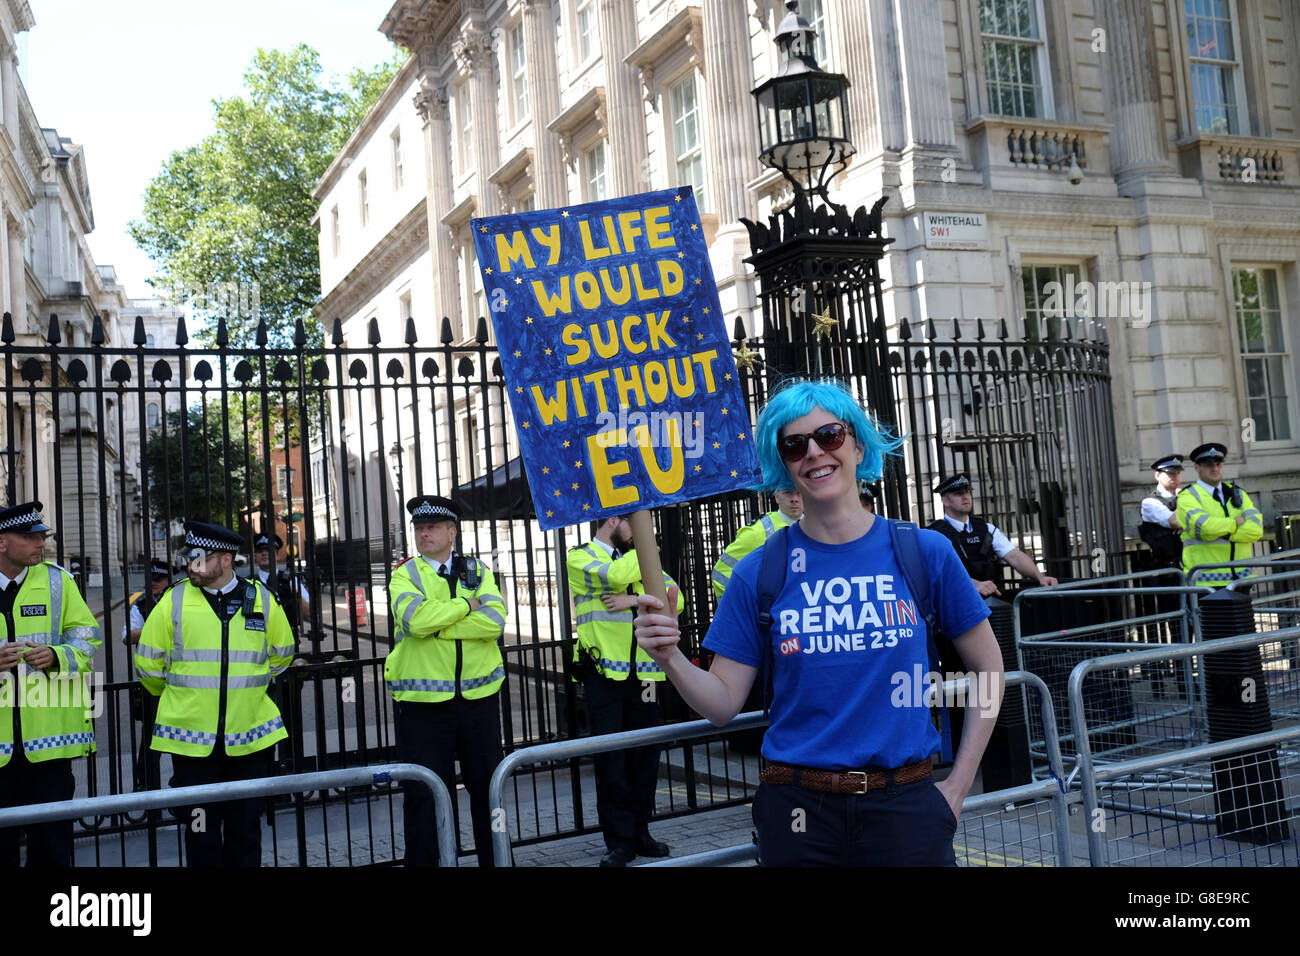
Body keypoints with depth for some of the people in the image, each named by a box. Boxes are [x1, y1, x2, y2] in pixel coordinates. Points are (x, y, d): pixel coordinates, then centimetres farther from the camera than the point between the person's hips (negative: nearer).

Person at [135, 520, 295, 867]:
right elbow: (148, 660, 7)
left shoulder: (262, 599, 0)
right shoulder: (174, 600, -3)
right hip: (191, 739, -1)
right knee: (201, 832, 6)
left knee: (246, 830, 12)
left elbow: (281, 654, 15)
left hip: (250, 737, 1)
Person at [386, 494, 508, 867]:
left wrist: (435, 625, -15)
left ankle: (493, 859, 29)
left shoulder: (478, 570, 7)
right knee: (424, 794, 2)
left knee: (488, 787, 13)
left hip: (479, 697, 3)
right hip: (423, 701, -2)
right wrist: (466, 605, -9)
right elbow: (416, 617, -19)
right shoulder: (404, 574, 2)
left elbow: (493, 621, -11)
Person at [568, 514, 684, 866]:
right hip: (604, 673, -4)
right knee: (610, 757, -2)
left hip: (644, 673, 4)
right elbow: (616, 576, -20)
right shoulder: (581, 557, 2)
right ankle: (619, 841, 6)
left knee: (645, 754, 7)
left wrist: (635, 600, -12)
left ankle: (640, 832, 19)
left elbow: (674, 597, 4)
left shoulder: (638, 559, 17)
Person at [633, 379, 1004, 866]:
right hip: (799, 810, 0)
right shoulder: (759, 573, -2)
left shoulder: (924, 552, -3)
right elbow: (724, 703, -1)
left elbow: (987, 670, 5)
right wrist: (671, 658, -20)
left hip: (904, 806, 0)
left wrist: (957, 785, 2)